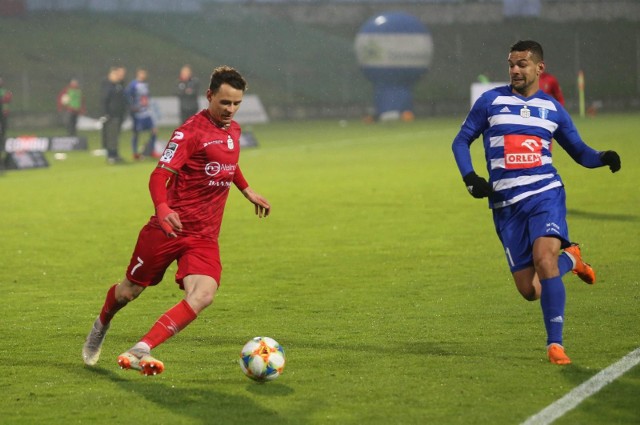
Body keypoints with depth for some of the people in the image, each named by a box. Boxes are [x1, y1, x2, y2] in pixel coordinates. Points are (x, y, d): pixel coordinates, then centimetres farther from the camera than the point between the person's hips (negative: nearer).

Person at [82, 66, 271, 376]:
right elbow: (160, 175, -24)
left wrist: (247, 191, 36)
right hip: (170, 228, -5)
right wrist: (163, 208, -41)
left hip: (204, 236, 5)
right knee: (129, 291, 10)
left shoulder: (233, 130, 10)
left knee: (203, 295, -22)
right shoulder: (191, 131, -14)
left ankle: (138, 352, -25)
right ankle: (101, 326, 46)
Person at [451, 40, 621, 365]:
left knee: (544, 258, -27)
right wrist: (470, 177, -5)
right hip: (506, 204, 1)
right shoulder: (491, 101, 6)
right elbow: (461, 141, 12)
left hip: (545, 194, -1)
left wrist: (603, 158, -5)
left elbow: (579, 152, 17)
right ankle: (570, 259, 31)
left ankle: (555, 343, -18)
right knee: (529, 290, -2)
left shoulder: (552, 108, 10)